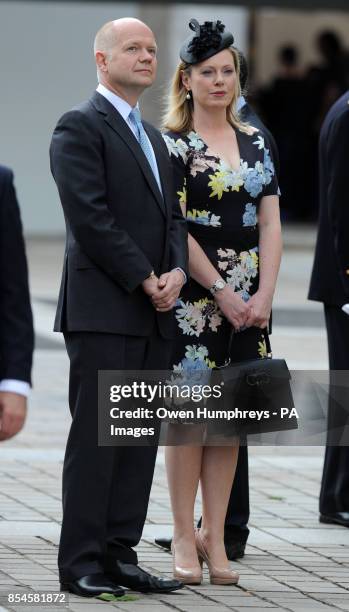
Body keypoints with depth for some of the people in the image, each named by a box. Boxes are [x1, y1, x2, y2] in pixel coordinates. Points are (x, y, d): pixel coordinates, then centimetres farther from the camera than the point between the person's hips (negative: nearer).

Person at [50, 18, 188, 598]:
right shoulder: (80, 127, -6)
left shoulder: (153, 138, 21)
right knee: (95, 438, -6)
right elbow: (91, 218, -14)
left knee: (141, 440, 6)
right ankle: (82, 563, -3)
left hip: (153, 313, 8)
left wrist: (177, 272, -2)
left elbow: (171, 216, 18)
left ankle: (121, 554, 10)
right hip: (103, 310, -8)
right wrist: (145, 280, -14)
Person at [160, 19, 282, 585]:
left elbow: (270, 225, 8)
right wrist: (222, 292, -12)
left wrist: (264, 294, -5)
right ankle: (184, 536, 1)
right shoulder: (172, 144, -3)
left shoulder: (256, 143, 12)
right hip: (194, 297, -5)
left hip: (249, 298, 5)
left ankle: (214, 536, 9)